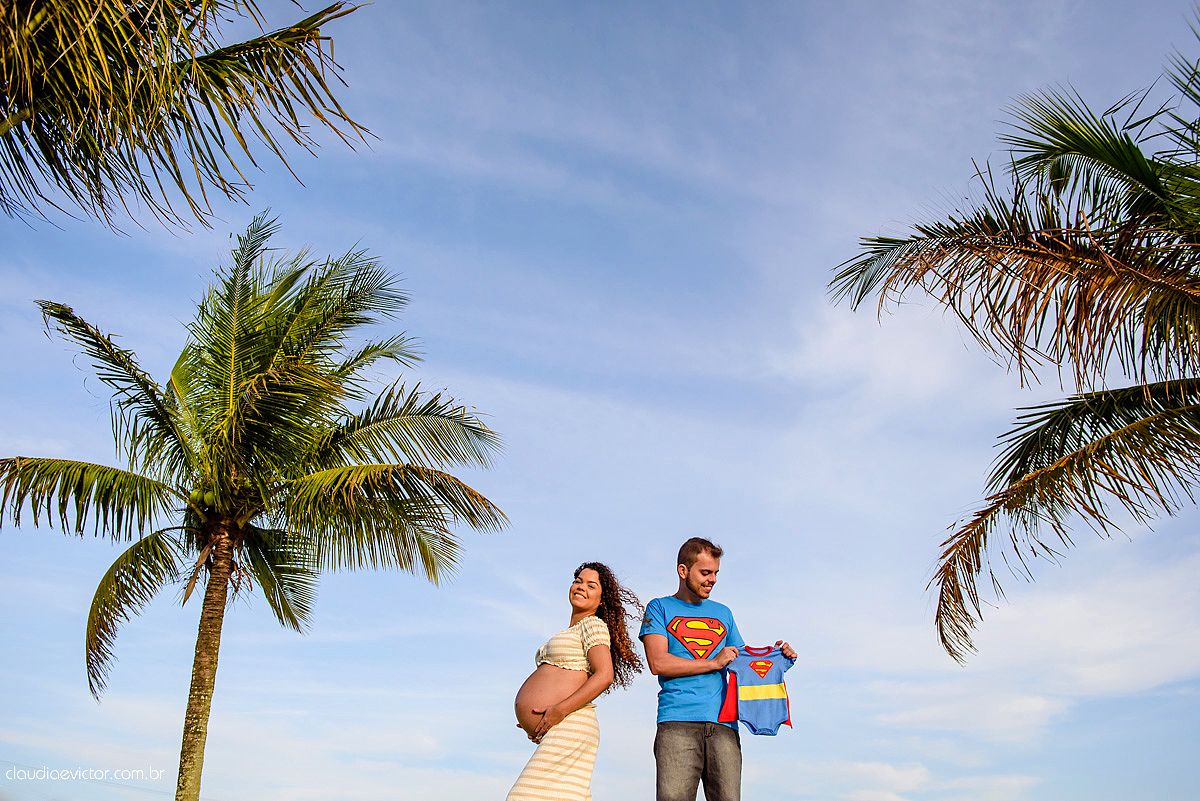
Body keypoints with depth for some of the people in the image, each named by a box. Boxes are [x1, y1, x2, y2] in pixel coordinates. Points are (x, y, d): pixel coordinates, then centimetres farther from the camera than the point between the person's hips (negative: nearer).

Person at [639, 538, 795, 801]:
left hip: (723, 724, 4)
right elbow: (658, 663, -2)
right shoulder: (660, 608, 12)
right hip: (678, 723, -4)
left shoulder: (723, 613, 26)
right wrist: (715, 662, -2)